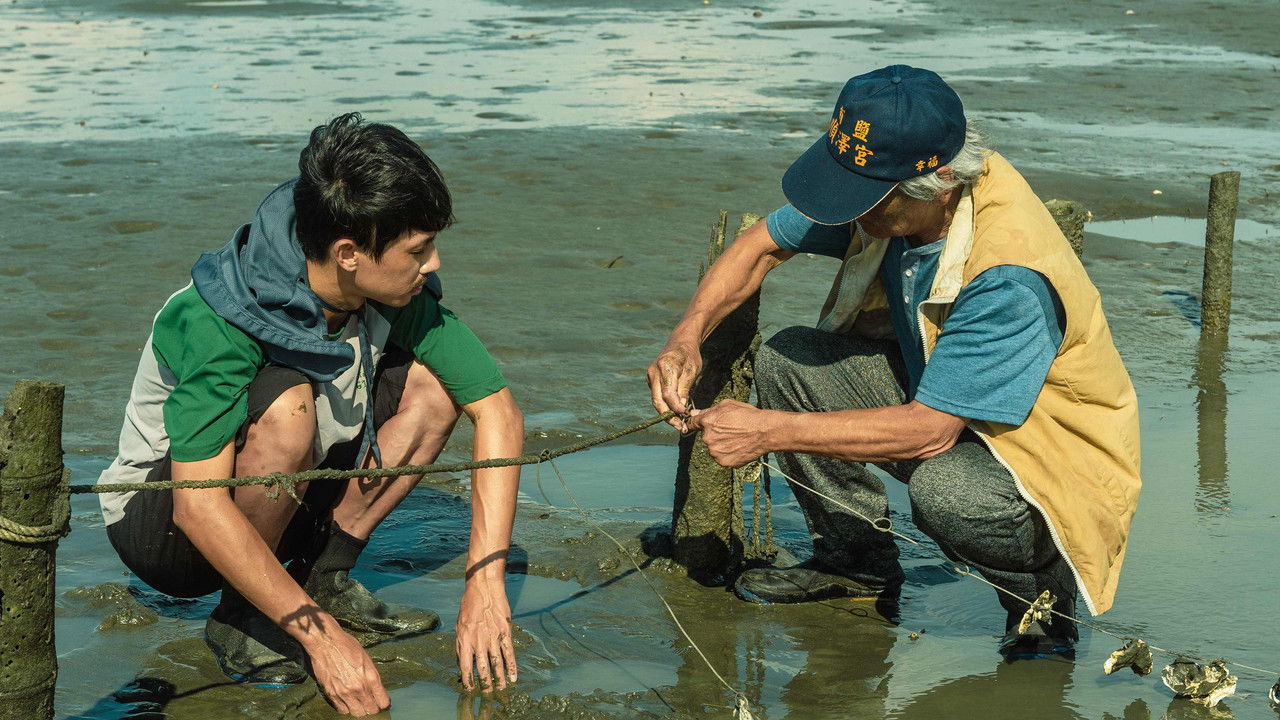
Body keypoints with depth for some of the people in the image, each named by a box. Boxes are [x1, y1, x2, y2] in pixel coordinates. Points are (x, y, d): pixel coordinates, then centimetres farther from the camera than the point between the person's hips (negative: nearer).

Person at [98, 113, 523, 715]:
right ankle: (238, 619, -15)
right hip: (161, 523, -6)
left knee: (433, 383, -12)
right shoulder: (219, 320, -33)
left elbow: (498, 412, -12)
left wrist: (486, 583, -22)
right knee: (285, 405, -35)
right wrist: (322, 636, -38)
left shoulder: (399, 293, -15)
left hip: (285, 503, 6)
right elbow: (200, 506, -38)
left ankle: (325, 576, -5)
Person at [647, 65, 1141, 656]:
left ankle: (1041, 587, -4)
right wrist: (686, 338, -16)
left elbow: (930, 429, -34)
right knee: (787, 359, -8)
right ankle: (857, 562, 10)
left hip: (1051, 455, -7)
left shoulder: (1009, 278, -36)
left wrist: (772, 431, -31)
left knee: (943, 487, -38)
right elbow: (763, 244, 1)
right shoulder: (881, 186, -13)